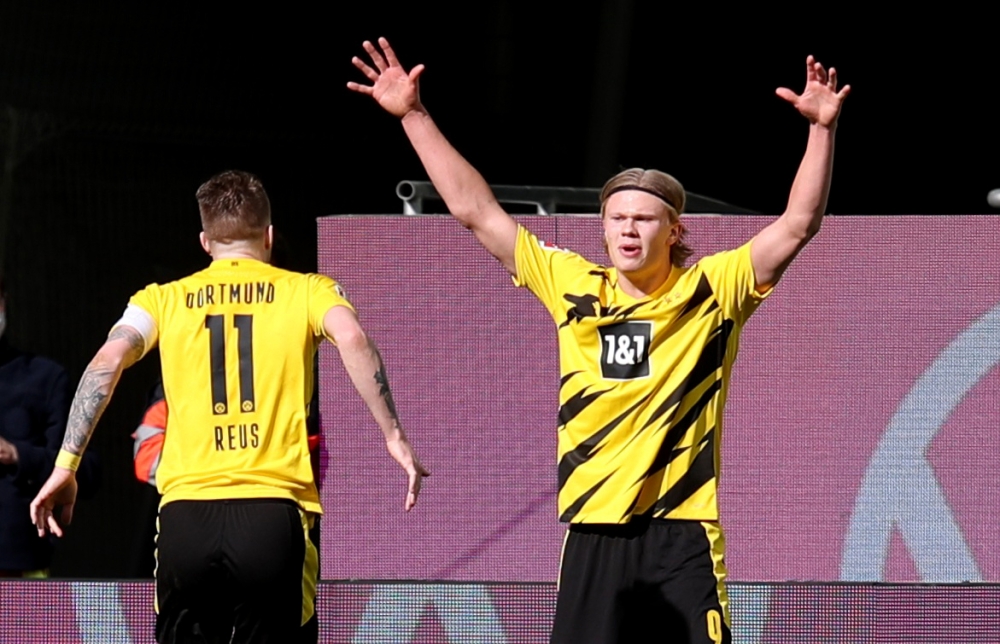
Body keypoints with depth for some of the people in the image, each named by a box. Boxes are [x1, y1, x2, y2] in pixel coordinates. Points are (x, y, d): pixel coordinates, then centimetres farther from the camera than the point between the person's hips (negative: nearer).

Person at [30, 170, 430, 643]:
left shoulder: (164, 299, 14)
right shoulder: (306, 291, 10)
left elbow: (107, 362, 0)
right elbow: (352, 340, -9)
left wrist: (65, 465, 0)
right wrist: (393, 436, -8)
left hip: (184, 515, 1)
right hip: (273, 511, -1)